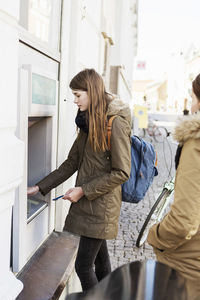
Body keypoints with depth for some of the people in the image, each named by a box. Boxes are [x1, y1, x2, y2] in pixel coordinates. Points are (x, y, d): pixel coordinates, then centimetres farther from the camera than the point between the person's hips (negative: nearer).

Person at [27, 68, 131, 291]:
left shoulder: (116, 123, -16)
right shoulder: (88, 121, 9)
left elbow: (121, 173, -17)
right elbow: (72, 162, 11)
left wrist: (83, 190, -15)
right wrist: (39, 187, 8)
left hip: (102, 206, -7)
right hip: (86, 201, 8)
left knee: (83, 266, -1)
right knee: (100, 259, 19)